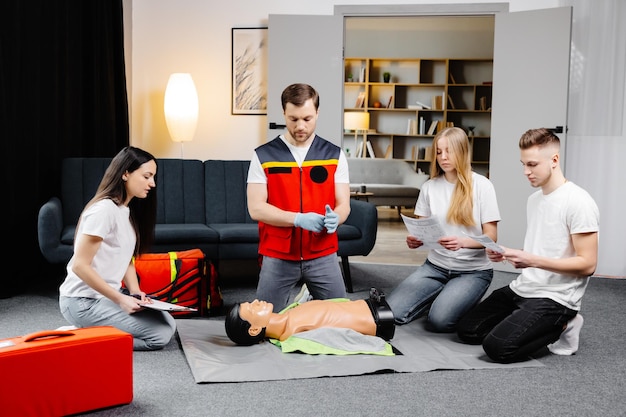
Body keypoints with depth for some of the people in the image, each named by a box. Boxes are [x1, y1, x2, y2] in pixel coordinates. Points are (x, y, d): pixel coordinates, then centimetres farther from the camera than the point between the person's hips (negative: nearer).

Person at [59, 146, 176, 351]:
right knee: (160, 334, -14)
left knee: (168, 323, 7)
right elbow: (80, 266, -21)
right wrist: (120, 299, -21)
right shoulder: (104, 210, -19)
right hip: (84, 301, -9)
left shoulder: (128, 210, 10)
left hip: (107, 295, 9)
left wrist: (135, 292, -4)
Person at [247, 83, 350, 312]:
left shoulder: (334, 155, 2)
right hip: (277, 256, -1)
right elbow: (256, 208, -10)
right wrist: (298, 219, -23)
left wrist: (334, 218, -24)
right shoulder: (263, 156, -4)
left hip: (323, 255, 1)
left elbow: (343, 205, 0)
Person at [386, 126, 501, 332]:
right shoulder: (429, 187, 3)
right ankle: (440, 296, 12)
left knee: (439, 320, -27)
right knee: (391, 312, -14)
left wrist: (462, 242, -31)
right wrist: (414, 240, -17)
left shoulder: (481, 186, -8)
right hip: (435, 266, 4)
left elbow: (491, 237, -10)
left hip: (473, 270, -4)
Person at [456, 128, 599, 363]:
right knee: (467, 331, 5)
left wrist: (533, 261, -27)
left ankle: (560, 327, 1)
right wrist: (508, 255, 0)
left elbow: (587, 264, -19)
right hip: (522, 289, 9)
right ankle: (545, 327, 14)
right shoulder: (534, 199, 12)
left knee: (498, 347, -23)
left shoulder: (578, 202, -16)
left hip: (555, 298, -9)